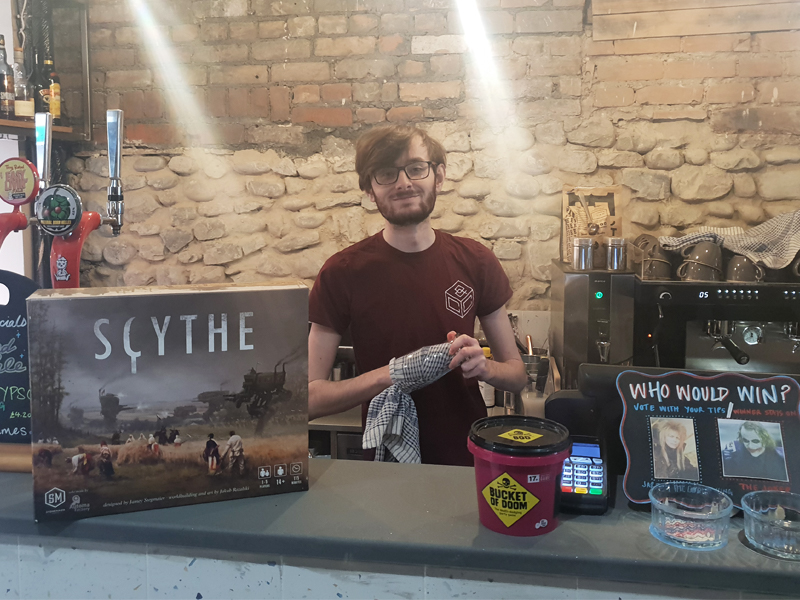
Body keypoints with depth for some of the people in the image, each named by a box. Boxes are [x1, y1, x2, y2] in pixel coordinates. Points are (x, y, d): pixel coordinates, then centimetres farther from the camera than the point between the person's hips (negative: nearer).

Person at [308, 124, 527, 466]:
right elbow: (310, 398, -7)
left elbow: (518, 375, 9)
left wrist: (482, 366, -12)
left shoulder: (475, 261, 1)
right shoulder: (342, 272, -5)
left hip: (468, 459, 2)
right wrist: (389, 375, -20)